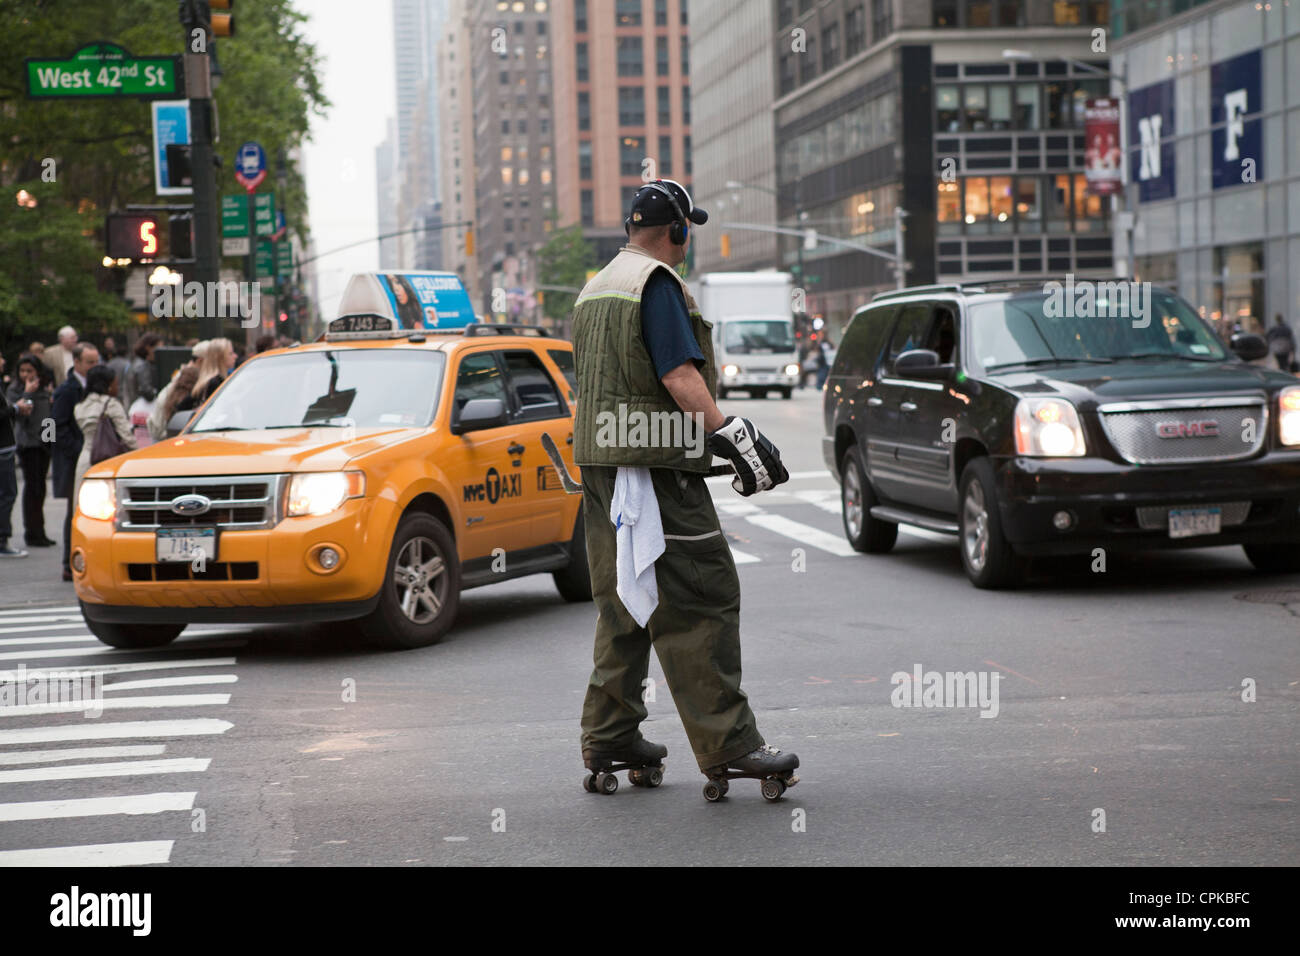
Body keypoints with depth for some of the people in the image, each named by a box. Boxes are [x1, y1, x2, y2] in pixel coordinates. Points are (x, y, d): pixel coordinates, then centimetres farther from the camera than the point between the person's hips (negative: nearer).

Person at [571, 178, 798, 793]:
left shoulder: (595, 289, 19)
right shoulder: (657, 284, -10)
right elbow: (679, 375, -20)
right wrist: (730, 435, -19)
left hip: (600, 462, 10)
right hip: (654, 465, -10)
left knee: (623, 601, 15)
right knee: (700, 599, -9)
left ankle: (608, 735, 17)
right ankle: (726, 742, -11)